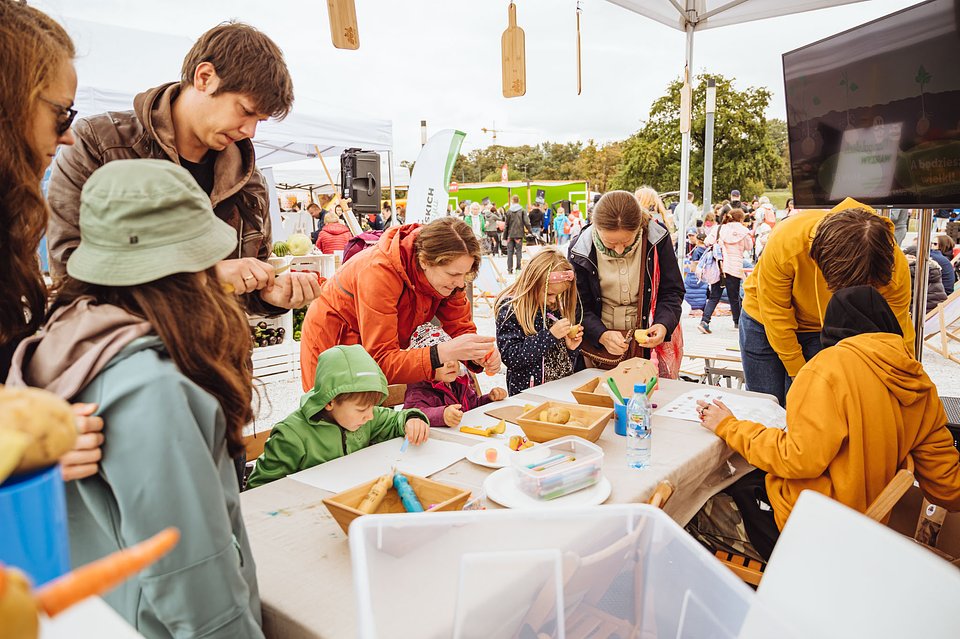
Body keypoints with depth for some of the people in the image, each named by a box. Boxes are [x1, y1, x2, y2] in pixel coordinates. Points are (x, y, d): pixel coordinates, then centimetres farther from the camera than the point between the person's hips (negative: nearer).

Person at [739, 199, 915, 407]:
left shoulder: (895, 267, -28)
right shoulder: (786, 241, -35)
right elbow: (775, 315, -22)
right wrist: (797, 372, -13)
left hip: (822, 330, 1)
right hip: (765, 322, -1)